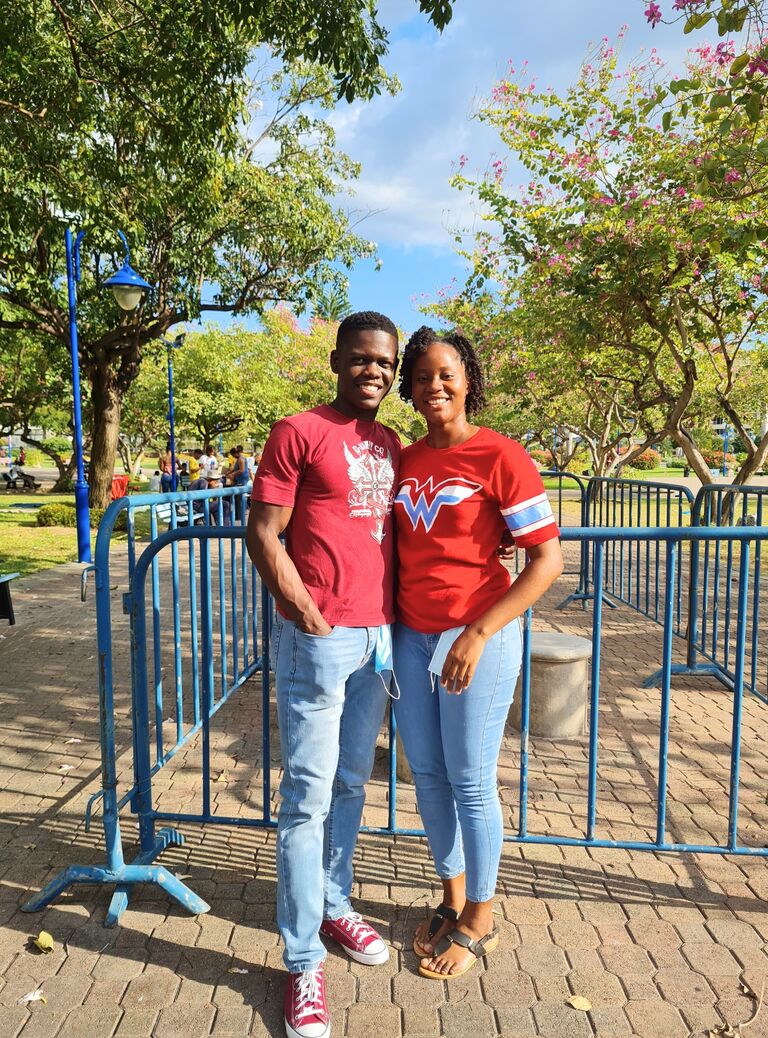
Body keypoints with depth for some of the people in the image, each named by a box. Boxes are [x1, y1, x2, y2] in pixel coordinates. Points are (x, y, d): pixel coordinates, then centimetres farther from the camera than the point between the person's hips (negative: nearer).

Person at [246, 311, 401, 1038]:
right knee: (309, 797, 2)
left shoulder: (391, 445, 13)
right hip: (317, 640, -6)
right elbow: (262, 534, -10)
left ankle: (334, 906, 38)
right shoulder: (299, 433, -6)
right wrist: (308, 618, -13)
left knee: (351, 785, 18)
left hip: (379, 636, 6)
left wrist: (396, 622, 9)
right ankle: (303, 960, 18)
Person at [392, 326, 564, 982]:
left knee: (471, 782, 7)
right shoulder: (405, 461, 8)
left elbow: (548, 560, -13)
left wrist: (478, 633, -18)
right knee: (426, 774, 15)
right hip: (411, 636, 6)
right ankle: (453, 900, 38)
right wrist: (388, 623, 6)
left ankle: (480, 920, 31)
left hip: (477, 637, -6)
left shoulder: (500, 456, -10)